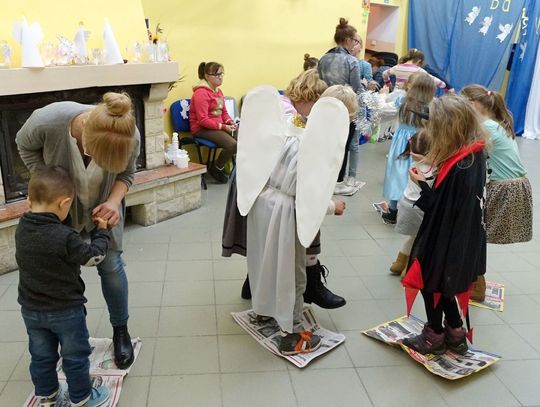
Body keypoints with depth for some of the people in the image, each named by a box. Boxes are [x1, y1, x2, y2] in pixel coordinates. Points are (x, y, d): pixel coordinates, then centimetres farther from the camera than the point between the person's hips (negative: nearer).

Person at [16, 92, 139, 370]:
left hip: (103, 203, 0)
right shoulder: (47, 121, -38)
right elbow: (25, 146, -13)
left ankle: (121, 331, 22)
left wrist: (114, 201, -32)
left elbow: (125, 174, -13)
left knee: (110, 264, 1)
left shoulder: (130, 137, -34)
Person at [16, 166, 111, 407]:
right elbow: (93, 256, -15)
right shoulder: (64, 237, -29)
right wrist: (102, 231, -1)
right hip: (66, 310, -6)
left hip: (31, 310, 6)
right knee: (75, 356, 14)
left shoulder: (21, 229, -9)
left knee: (41, 355, 23)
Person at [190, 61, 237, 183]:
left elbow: (224, 112, 21)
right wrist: (223, 127, -22)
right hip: (202, 129, -8)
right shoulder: (201, 93, -14)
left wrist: (230, 122, -1)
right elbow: (203, 120, -20)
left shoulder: (218, 91, 14)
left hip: (219, 126, 8)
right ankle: (216, 169, -3)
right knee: (233, 144, -27)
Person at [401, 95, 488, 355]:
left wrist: (421, 185, -14)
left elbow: (439, 209, -24)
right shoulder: (475, 155, -1)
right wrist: (433, 163, 1)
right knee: (445, 285, 22)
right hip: (464, 239, 8)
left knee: (431, 283, 11)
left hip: (446, 242, -8)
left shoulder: (457, 169, -28)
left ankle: (435, 337, 29)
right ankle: (455, 334, 36)